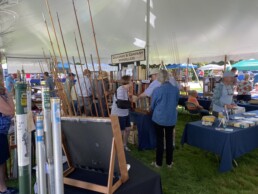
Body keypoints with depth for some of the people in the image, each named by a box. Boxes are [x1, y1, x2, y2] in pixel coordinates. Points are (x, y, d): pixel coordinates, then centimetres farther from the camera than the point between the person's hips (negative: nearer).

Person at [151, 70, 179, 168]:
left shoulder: (157, 90, -15)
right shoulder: (176, 89, -5)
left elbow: (152, 105, -2)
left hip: (159, 118, -3)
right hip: (171, 118, 3)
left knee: (160, 140, 8)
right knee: (169, 139, 13)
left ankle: (158, 163, 19)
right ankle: (169, 162, 25)